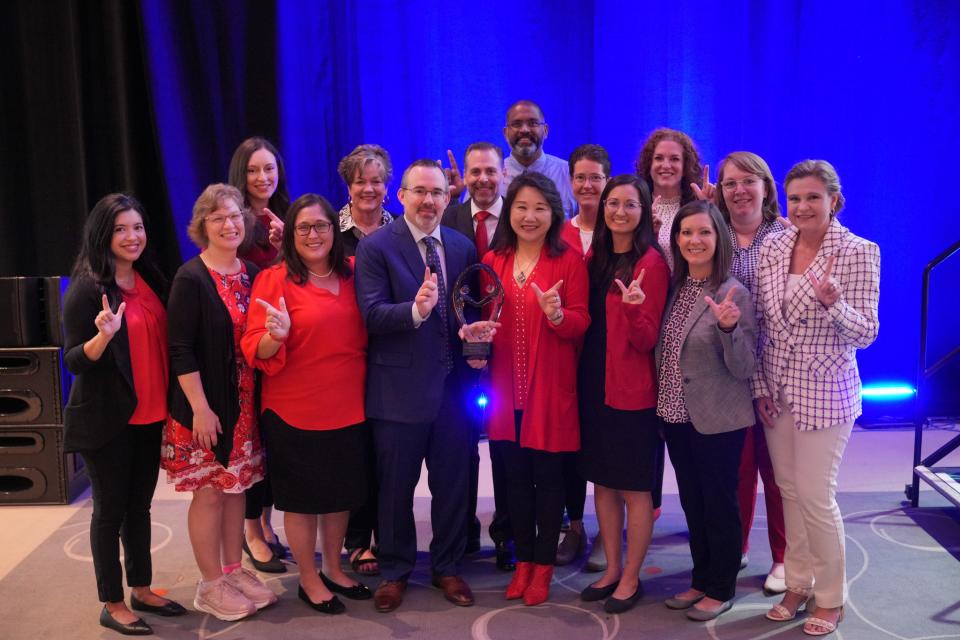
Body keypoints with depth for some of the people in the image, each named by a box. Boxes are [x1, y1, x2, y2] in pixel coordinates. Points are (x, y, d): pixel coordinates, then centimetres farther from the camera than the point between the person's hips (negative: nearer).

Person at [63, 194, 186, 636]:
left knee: (140, 505, 15)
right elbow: (72, 361, -14)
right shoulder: (86, 288, -12)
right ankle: (111, 604, 16)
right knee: (110, 509, 4)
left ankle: (141, 590, 27)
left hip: (150, 415, 6)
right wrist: (104, 335, -31)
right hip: (106, 419, -6)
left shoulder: (149, 280, 7)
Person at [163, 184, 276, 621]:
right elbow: (180, 350, -15)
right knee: (209, 492, 3)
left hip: (244, 403, 6)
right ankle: (210, 585, 18)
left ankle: (234, 570, 28)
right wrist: (200, 408, -18)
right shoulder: (191, 278, -12)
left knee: (236, 486, 14)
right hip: (204, 405, -6)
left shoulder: (252, 274, 6)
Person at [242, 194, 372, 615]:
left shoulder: (353, 272, 2)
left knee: (341, 493, 18)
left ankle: (333, 569, 38)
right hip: (295, 413, -5)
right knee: (303, 497, 11)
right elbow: (256, 351, -15)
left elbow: (366, 335, 14)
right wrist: (276, 335, -34)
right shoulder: (274, 279, -11)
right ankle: (309, 580, 30)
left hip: (348, 408, 5)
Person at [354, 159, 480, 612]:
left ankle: (447, 567, 34)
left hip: (453, 384, 4)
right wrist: (415, 311, -34)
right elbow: (371, 314, -17)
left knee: (453, 484, 14)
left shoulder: (463, 247, 7)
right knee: (396, 487, 11)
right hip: (399, 387, -4)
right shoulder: (376, 247, -7)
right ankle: (395, 570, 31)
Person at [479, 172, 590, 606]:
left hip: (550, 388, -3)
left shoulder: (569, 261, -5)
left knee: (548, 478, 6)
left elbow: (581, 324, -9)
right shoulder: (494, 259, 6)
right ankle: (523, 559, 28)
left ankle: (544, 564, 22)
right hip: (505, 388, 4)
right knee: (515, 476, 12)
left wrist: (557, 314, -28)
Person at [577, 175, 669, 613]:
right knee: (603, 481, 14)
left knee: (634, 487, 5)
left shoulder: (652, 262, -11)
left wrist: (634, 308, -32)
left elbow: (647, 340, -15)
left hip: (632, 391, -6)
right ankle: (612, 570, 28)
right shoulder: (595, 256, 8)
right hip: (593, 383, 7)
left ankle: (631, 578, 19)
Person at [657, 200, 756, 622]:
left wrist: (728, 328, -32)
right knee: (691, 502, 17)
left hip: (717, 420, -6)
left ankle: (721, 589, 24)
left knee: (719, 503, 8)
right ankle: (700, 580, 33)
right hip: (676, 416, 6)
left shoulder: (734, 293, -15)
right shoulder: (675, 288, 3)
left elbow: (744, 368, -17)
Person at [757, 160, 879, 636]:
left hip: (825, 392, -4)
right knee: (788, 489, 13)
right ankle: (798, 583, 29)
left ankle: (830, 597, 19)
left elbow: (866, 334, -11)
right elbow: (760, 324, 7)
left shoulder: (859, 253, -11)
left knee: (814, 494, -1)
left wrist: (833, 303, -30)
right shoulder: (772, 247, 1)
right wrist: (760, 387, 4)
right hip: (776, 389, 4)